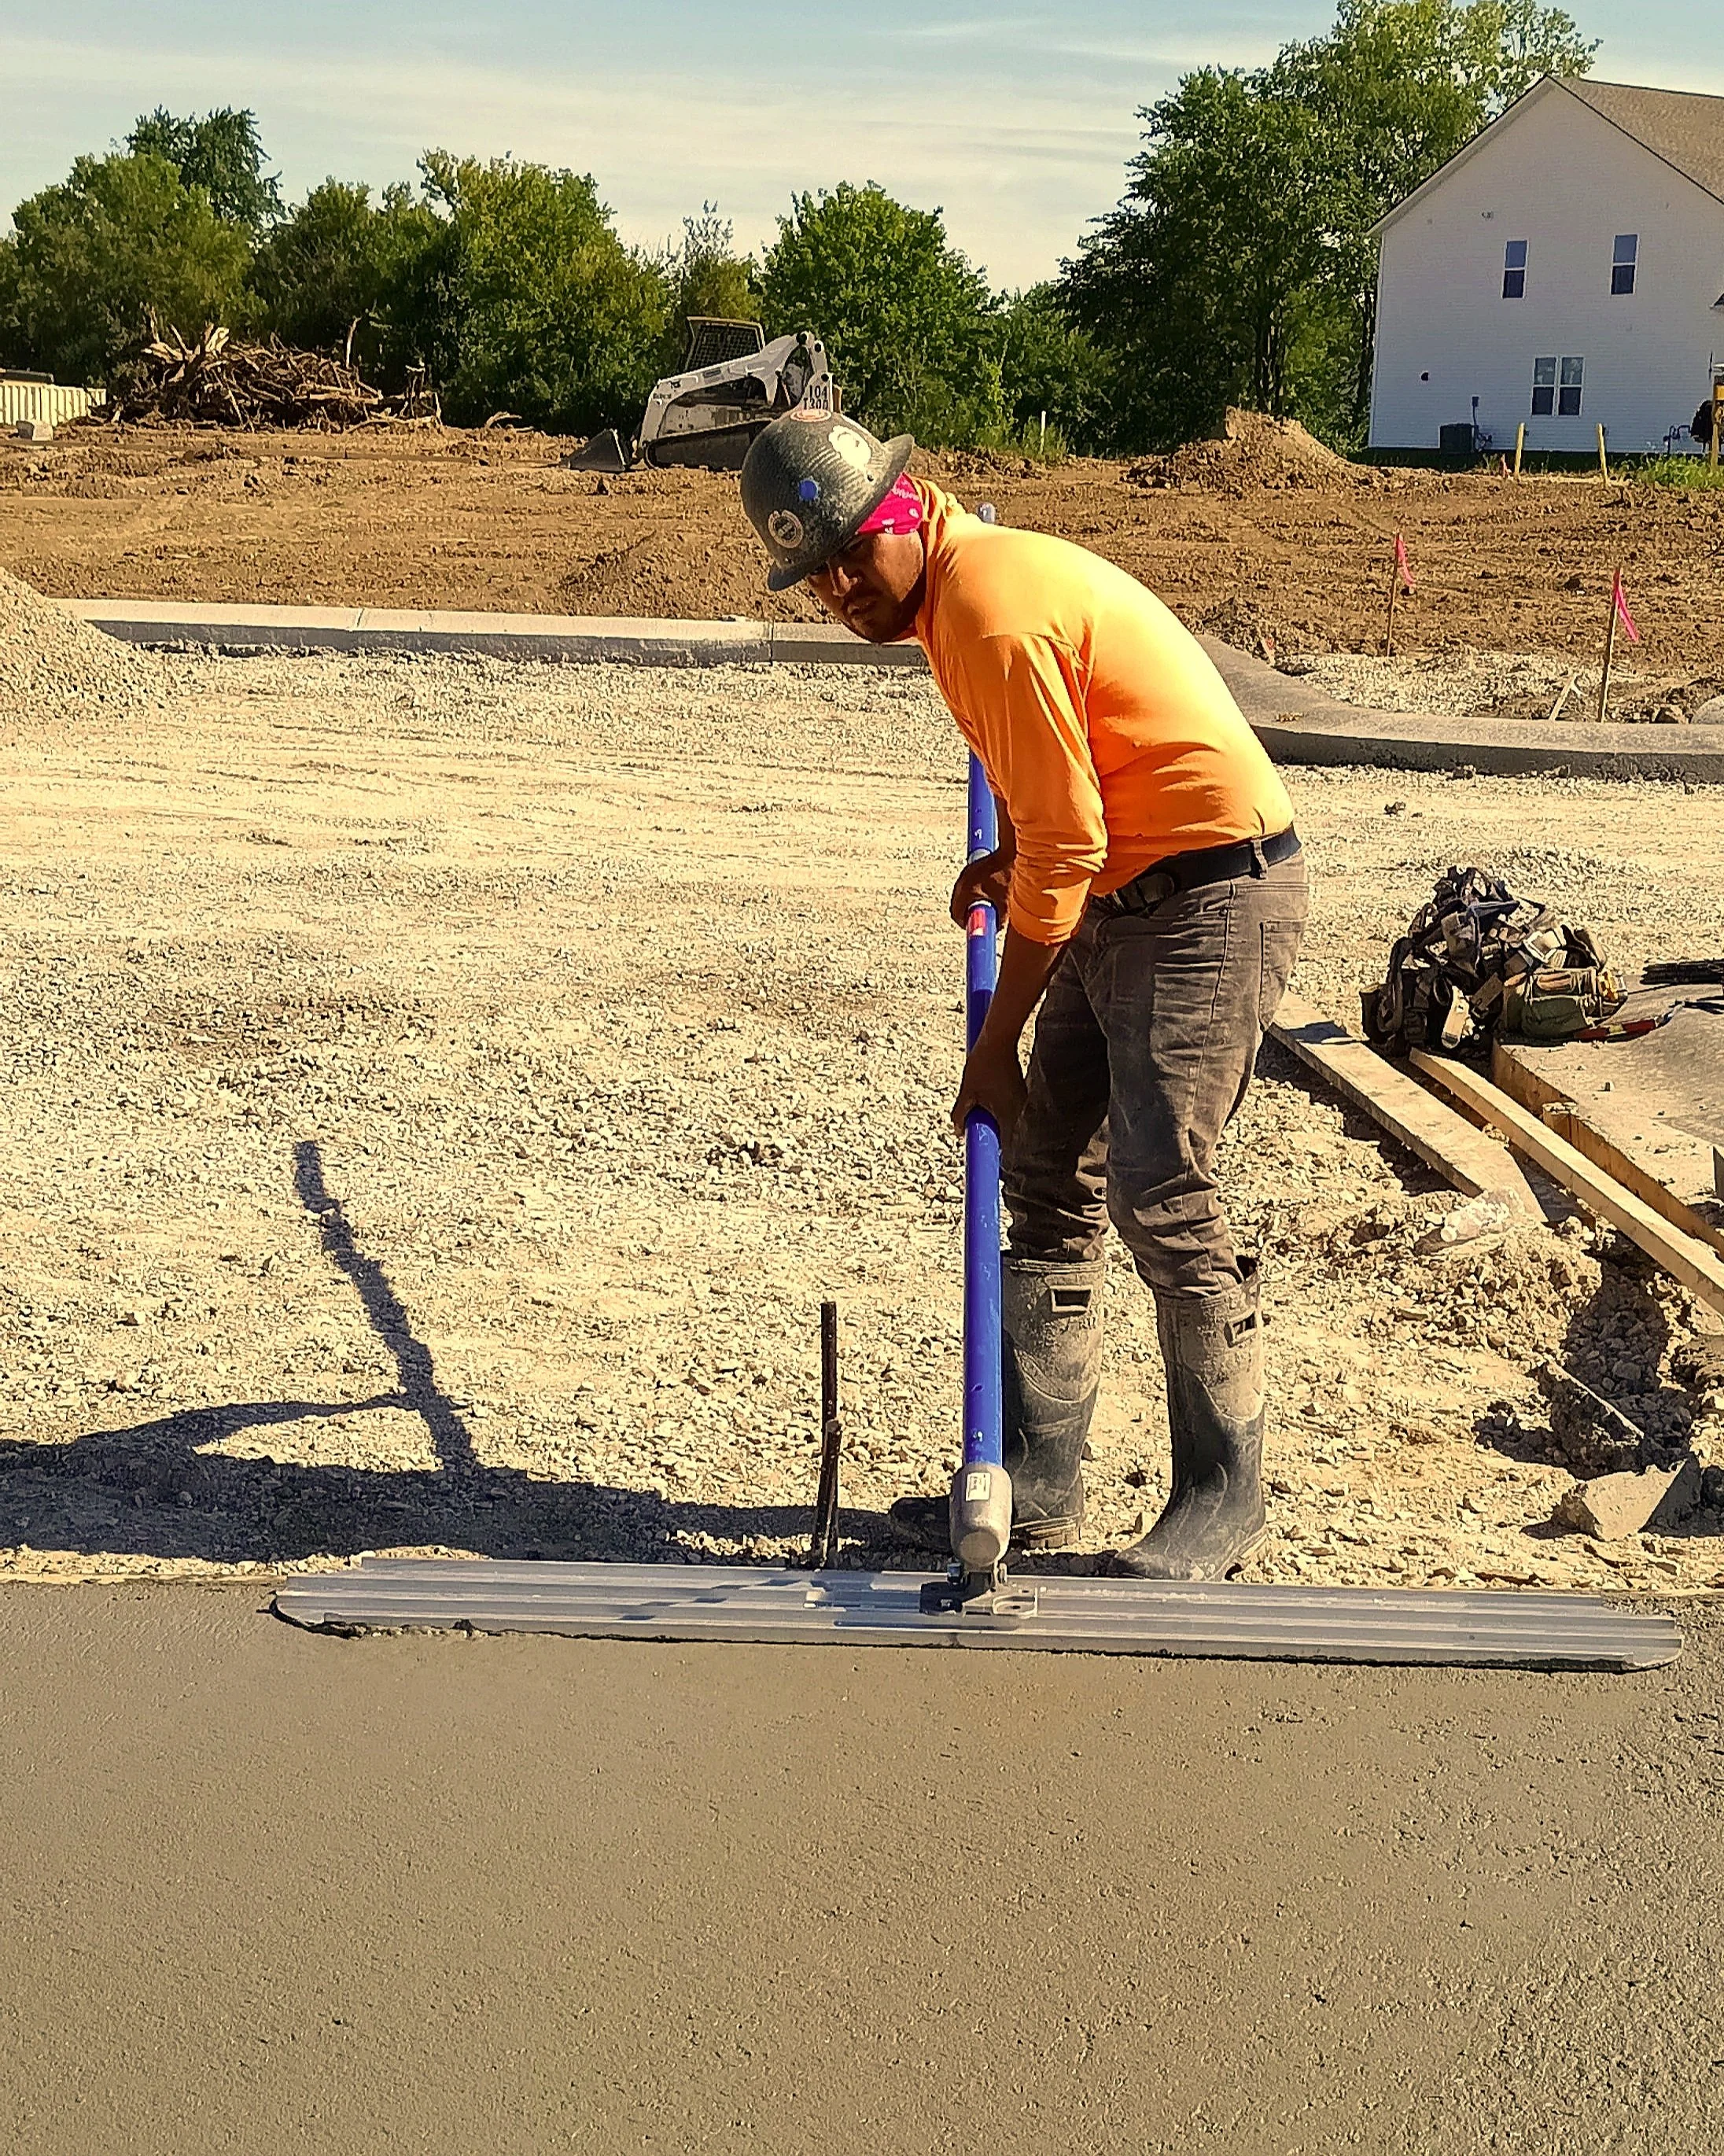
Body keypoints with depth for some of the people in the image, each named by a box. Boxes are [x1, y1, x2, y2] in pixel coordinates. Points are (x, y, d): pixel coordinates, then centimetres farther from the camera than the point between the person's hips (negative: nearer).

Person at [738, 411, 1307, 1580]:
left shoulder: (993, 610, -21)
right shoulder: (957, 585, 9)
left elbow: (1065, 845, -20)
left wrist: (996, 1044, -14)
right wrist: (1010, 856, 6)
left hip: (1214, 898, -10)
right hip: (1121, 894, 10)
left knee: (1161, 1196, -11)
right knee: (1052, 1185, 8)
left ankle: (1223, 1498, 4)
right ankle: (1038, 1484, 15)